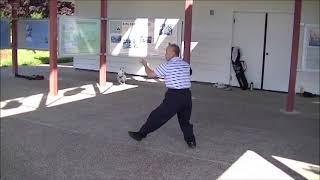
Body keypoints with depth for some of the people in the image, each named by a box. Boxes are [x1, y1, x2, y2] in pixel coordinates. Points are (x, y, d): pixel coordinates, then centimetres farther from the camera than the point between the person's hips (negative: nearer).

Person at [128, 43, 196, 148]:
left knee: (157, 116, 5)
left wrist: (145, 65, 19)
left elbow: (150, 74, 0)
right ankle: (190, 140, 16)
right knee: (185, 120, 20)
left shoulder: (167, 66, -5)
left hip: (174, 96, -5)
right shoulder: (186, 65, 11)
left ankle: (141, 134, 16)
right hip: (187, 96, 5)